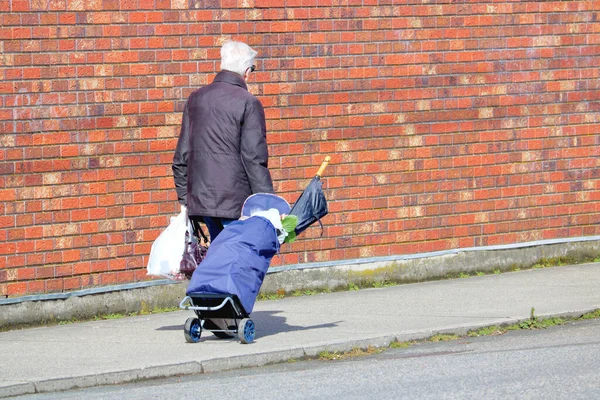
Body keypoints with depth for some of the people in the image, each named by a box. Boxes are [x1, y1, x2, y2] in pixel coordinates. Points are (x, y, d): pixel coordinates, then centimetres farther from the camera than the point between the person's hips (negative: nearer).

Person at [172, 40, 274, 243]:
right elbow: (255, 159, -12)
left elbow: (181, 155, 15)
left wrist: (185, 199, 22)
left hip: (200, 200, 6)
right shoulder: (249, 103, -8)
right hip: (236, 201, -6)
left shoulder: (195, 99, 12)